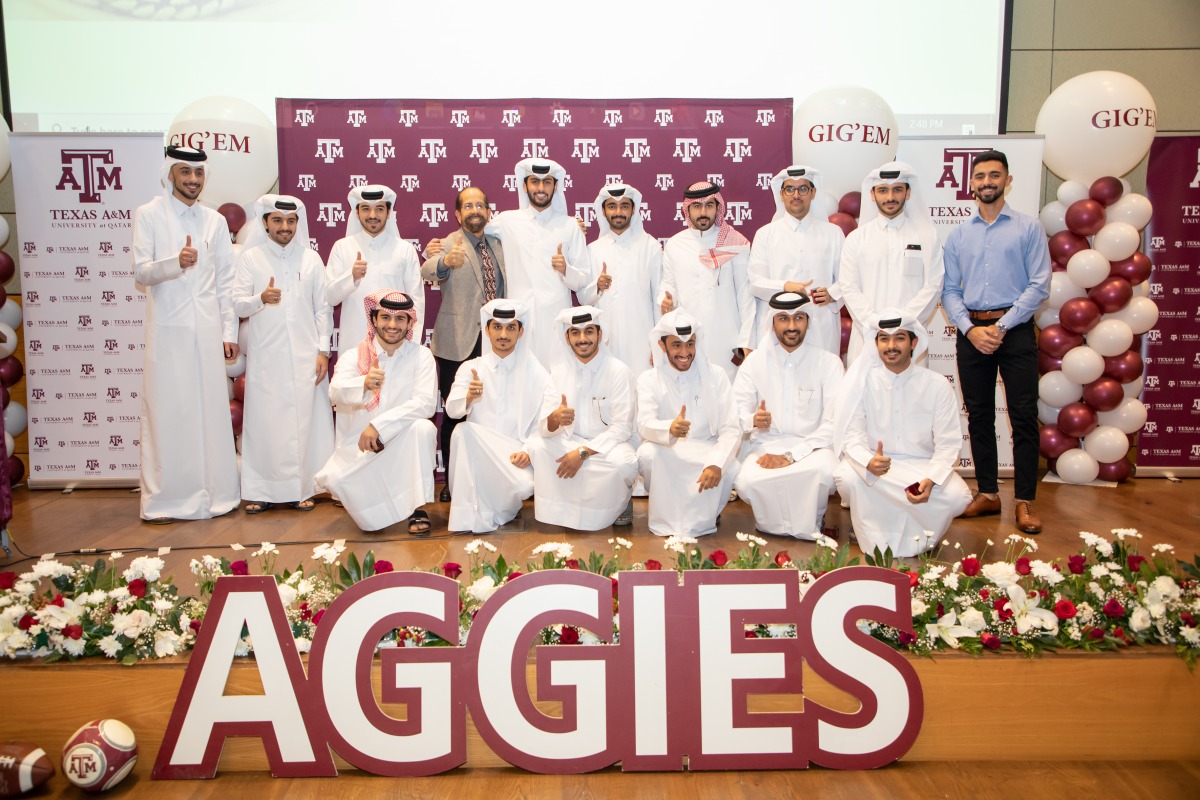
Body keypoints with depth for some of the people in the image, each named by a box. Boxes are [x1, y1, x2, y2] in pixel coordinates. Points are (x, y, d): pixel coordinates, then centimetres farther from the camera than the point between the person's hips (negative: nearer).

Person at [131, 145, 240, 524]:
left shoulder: (215, 221, 11)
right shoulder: (148, 215, 2)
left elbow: (225, 281, 11)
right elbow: (141, 273, -6)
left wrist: (229, 331, 7)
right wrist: (176, 261, -25)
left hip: (207, 329, 3)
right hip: (167, 330, -3)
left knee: (211, 409, 5)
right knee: (166, 411, -1)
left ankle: (213, 492, 14)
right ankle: (163, 499, 6)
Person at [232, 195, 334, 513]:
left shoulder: (311, 258, 8)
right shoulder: (250, 257, 5)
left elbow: (323, 308, 8)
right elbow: (238, 305, -1)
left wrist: (323, 350, 2)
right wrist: (261, 299, -22)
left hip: (305, 355, 1)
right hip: (264, 356, 0)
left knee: (304, 419, 1)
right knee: (263, 420, -1)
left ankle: (300, 488, 10)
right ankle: (259, 490, 8)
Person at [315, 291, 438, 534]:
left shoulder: (421, 356, -3)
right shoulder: (354, 356, 0)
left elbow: (426, 403, -17)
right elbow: (336, 393, -20)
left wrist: (378, 425, -25)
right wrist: (364, 383, -42)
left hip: (401, 442, -1)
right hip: (358, 445, 1)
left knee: (423, 427, -31)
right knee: (332, 479, -25)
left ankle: (417, 508, -17)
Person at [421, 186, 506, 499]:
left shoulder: (498, 245, 12)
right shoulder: (449, 245, -6)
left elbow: (505, 288, 25)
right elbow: (427, 271, -27)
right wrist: (445, 261, -46)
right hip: (458, 344, -4)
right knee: (454, 413, 2)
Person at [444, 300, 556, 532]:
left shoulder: (535, 371, 5)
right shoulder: (471, 368, 7)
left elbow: (546, 420, -4)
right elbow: (452, 409, -9)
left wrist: (528, 451, -19)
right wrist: (468, 397, -32)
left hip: (517, 457, 0)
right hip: (478, 454, 1)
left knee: (523, 487, -31)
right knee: (462, 430, -30)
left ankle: (494, 513, 6)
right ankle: (468, 516, -19)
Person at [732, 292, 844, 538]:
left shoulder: (829, 363, 0)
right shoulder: (755, 361, 7)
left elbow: (834, 423, -8)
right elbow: (736, 411, 2)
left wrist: (791, 455, -18)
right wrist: (753, 420, -24)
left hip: (812, 446, -1)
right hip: (765, 445, 1)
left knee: (824, 470, -35)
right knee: (746, 482, -31)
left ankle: (807, 528, -2)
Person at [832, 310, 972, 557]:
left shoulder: (937, 385, -4)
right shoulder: (864, 382, -4)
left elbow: (948, 443, -6)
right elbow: (851, 435, -10)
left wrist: (930, 479, -25)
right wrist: (868, 462, -33)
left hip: (923, 465, 0)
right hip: (875, 463, 0)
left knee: (958, 496, -28)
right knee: (846, 477, -31)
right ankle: (877, 547, -8)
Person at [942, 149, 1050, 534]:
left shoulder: (1028, 227, 3)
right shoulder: (958, 235, 11)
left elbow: (1039, 286, -4)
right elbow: (950, 290, 7)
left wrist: (1001, 326, -11)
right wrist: (970, 328, -8)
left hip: (1015, 329, -3)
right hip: (971, 331, 3)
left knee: (1024, 416, -4)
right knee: (979, 416, 8)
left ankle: (1025, 501, 3)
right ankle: (987, 494, 18)